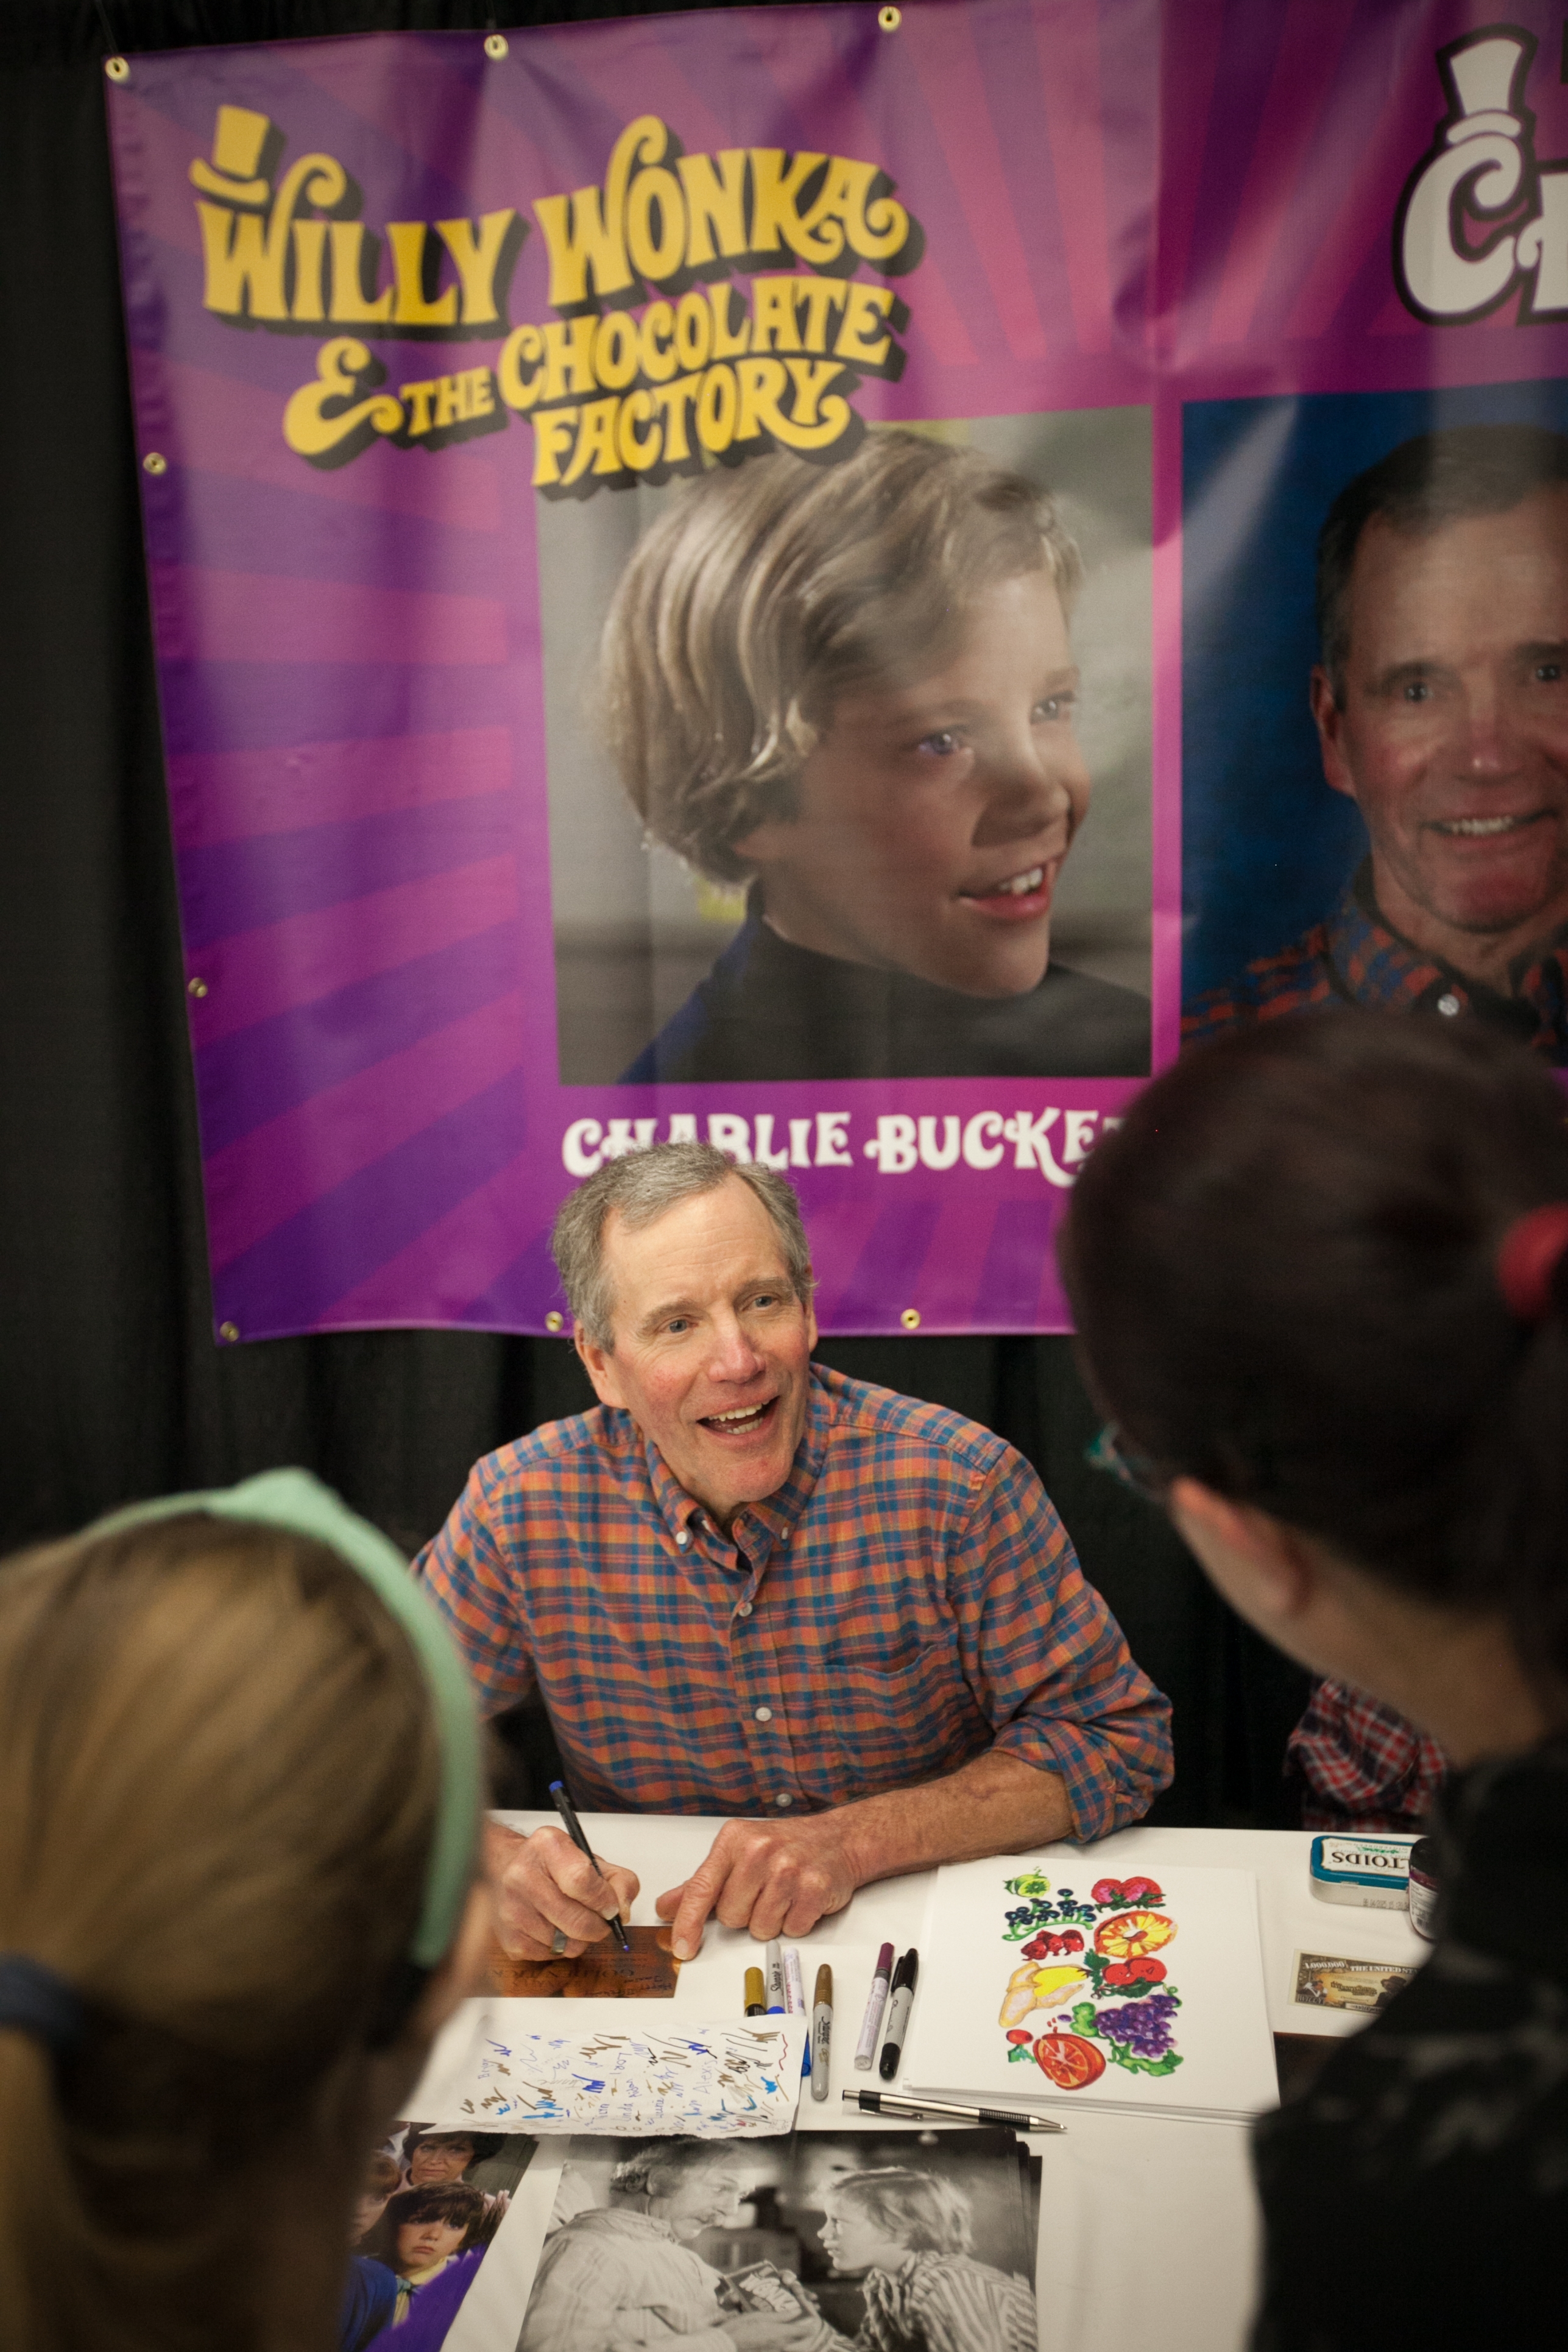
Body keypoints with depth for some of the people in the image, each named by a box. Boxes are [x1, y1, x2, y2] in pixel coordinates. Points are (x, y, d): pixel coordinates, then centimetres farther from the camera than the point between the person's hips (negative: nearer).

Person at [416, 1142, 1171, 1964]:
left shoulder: (959, 1486, -17)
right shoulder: (521, 1506, -12)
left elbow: (1118, 1738, -11)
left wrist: (856, 1840, -23)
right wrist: (491, 1862, -26)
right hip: (651, 1967, -1)